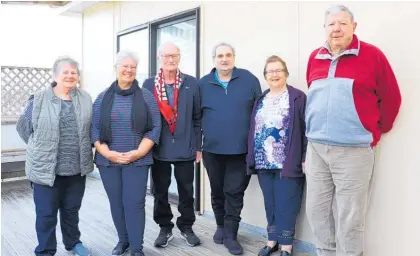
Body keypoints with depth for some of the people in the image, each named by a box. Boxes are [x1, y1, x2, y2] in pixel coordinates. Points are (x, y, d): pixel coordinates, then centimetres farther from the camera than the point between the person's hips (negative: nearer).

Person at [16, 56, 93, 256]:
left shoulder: (85, 99, 4)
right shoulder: (39, 99, -5)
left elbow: (91, 128, 13)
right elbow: (23, 126, 3)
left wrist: (82, 150, 8)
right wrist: (41, 147, 2)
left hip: (77, 168, 3)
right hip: (45, 168, -2)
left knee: (72, 209, 18)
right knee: (46, 213, 6)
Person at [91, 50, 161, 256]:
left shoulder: (146, 96, 1)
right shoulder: (103, 97, 5)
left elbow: (155, 128, -2)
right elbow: (94, 128, 3)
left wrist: (138, 152, -12)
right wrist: (107, 153, -10)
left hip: (137, 161, -2)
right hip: (108, 161, 2)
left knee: (134, 203, -2)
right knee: (116, 203, 11)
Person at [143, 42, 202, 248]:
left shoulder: (191, 83, 0)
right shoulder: (149, 84, 2)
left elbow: (198, 117, 2)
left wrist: (198, 146, 2)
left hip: (185, 148, 0)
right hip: (159, 149, 1)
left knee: (186, 191, 12)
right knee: (160, 192, 11)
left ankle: (186, 227, 29)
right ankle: (165, 228, 29)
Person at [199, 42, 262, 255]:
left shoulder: (249, 79, -1)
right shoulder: (203, 84, 3)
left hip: (241, 149, -2)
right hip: (212, 149, 2)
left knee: (234, 192, 2)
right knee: (217, 191, 15)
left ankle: (230, 235, 15)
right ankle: (221, 226, 35)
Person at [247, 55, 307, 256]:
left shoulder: (298, 97, -2)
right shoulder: (260, 100, 14)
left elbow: (306, 128, -7)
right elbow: (253, 129, 13)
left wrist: (305, 158, -11)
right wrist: (251, 157, 9)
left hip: (288, 162, -5)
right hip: (263, 162, 5)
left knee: (286, 204, 2)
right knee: (270, 203, 13)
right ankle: (272, 239, 26)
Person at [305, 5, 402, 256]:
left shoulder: (372, 55, -4)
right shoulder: (315, 57, 10)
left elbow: (391, 98, 1)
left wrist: (376, 132, 7)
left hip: (353, 150, -5)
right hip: (316, 147, 5)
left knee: (350, 217, 2)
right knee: (316, 209, 12)